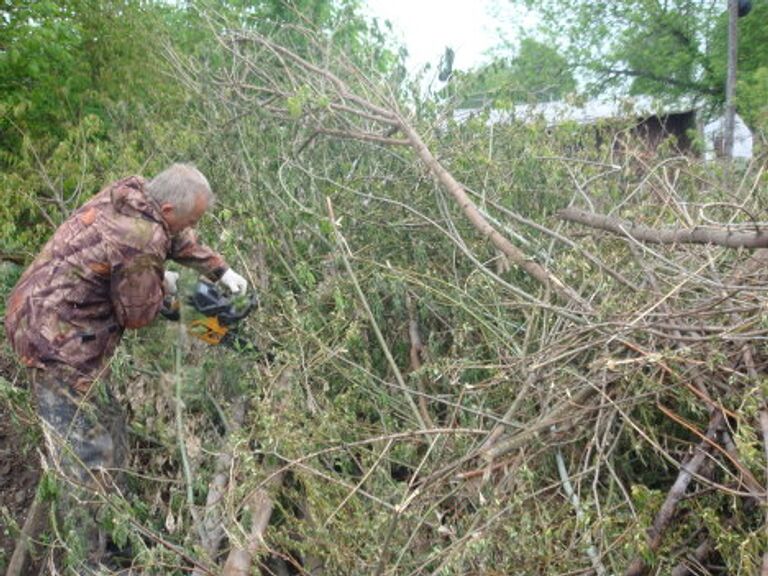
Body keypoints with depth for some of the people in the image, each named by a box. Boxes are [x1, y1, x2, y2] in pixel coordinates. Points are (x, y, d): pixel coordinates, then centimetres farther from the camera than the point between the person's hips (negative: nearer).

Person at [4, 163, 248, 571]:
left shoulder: (131, 192, 0)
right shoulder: (142, 245, -26)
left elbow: (177, 238, 19)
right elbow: (137, 314, -11)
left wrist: (220, 270, 20)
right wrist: (162, 285, 7)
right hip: (58, 342, -10)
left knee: (105, 426, 22)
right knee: (86, 456, 1)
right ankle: (88, 559, 14)